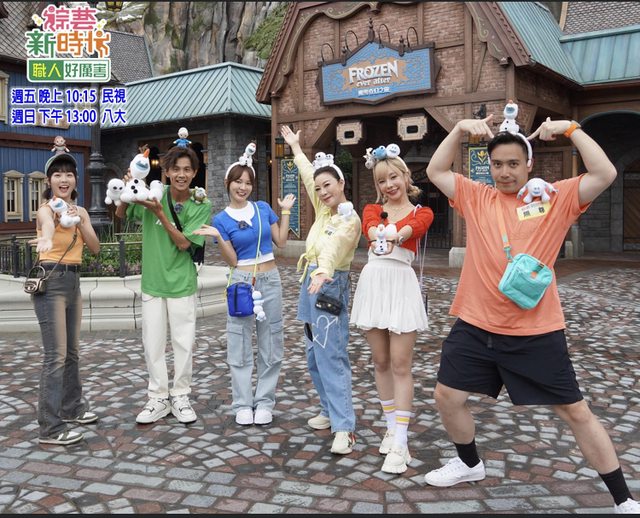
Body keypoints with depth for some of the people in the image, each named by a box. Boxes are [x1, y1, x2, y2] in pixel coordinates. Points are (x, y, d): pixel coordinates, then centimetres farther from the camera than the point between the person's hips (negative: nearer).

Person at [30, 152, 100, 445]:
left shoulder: (81, 211, 12)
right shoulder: (46, 209, -11)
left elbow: (95, 248, 4)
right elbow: (47, 223, -37)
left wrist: (80, 223, -13)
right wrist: (46, 238, -60)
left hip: (73, 281, 8)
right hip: (50, 281, -8)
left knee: (72, 351, 17)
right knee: (56, 355, -10)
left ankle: (71, 408, 33)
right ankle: (50, 428, -5)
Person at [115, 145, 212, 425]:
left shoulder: (202, 206, -9)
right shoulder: (152, 194, -6)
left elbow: (184, 243, -14)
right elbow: (120, 214, 6)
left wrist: (160, 214, -23)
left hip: (182, 284, -1)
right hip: (152, 281, 1)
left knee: (183, 342, 6)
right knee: (153, 343, 7)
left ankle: (180, 397, 22)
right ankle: (158, 398, 21)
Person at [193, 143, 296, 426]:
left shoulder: (263, 208, 5)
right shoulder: (221, 219, -3)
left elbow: (281, 241, 8)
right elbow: (232, 260, -6)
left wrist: (285, 211, 5)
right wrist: (217, 237, -19)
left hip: (270, 279, 3)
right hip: (241, 282, -2)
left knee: (270, 343, 7)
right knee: (240, 344, 3)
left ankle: (264, 401, 18)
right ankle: (243, 404, 15)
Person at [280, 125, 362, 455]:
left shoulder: (350, 220, -13)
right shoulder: (323, 209, 10)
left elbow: (334, 248, -34)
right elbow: (309, 176, 25)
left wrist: (322, 271, -53)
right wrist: (295, 146, 36)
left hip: (329, 287, -9)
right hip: (312, 284, 9)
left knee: (331, 356, -14)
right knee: (315, 356, 13)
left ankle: (344, 428, -14)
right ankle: (331, 412, 24)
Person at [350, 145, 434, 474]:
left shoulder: (421, 213, 5)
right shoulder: (372, 209, 12)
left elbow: (411, 229, -19)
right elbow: (371, 228, -13)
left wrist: (393, 235, -43)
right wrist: (380, 234, -37)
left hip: (402, 286, -3)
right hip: (373, 283, 4)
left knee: (400, 364, -4)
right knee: (381, 362, 10)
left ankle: (399, 442, 1)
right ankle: (391, 427, 26)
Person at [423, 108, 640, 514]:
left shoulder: (555, 198, -1)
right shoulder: (476, 198, 6)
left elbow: (605, 174, -11)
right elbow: (435, 172, 6)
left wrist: (570, 129, -10)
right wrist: (460, 130, -3)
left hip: (536, 332, -3)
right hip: (475, 326, 3)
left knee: (576, 411, 6)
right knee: (447, 396, 12)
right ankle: (470, 464, 39)